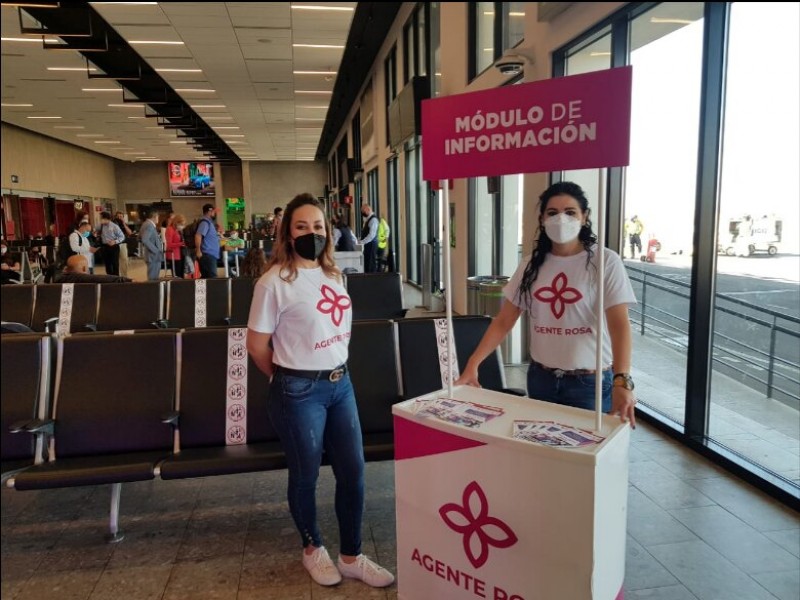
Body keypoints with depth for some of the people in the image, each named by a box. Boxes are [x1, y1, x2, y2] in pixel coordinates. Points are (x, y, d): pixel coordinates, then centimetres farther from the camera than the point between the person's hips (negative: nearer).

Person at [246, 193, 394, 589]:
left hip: (341, 383, 6)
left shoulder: (334, 275, 7)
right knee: (305, 475, 11)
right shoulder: (275, 281, -13)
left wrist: (335, 372, 14)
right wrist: (289, 377, 4)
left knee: (353, 471, 11)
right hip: (300, 392, -6)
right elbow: (256, 345, -9)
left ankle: (351, 557, 30)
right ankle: (312, 548, 37)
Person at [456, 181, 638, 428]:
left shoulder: (605, 261, -10)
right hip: (540, 378, 4)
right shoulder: (531, 264, 2)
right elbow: (503, 321, 2)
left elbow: (619, 324, -19)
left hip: (591, 381, -4)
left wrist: (621, 381, -32)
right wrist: (473, 364, -7)